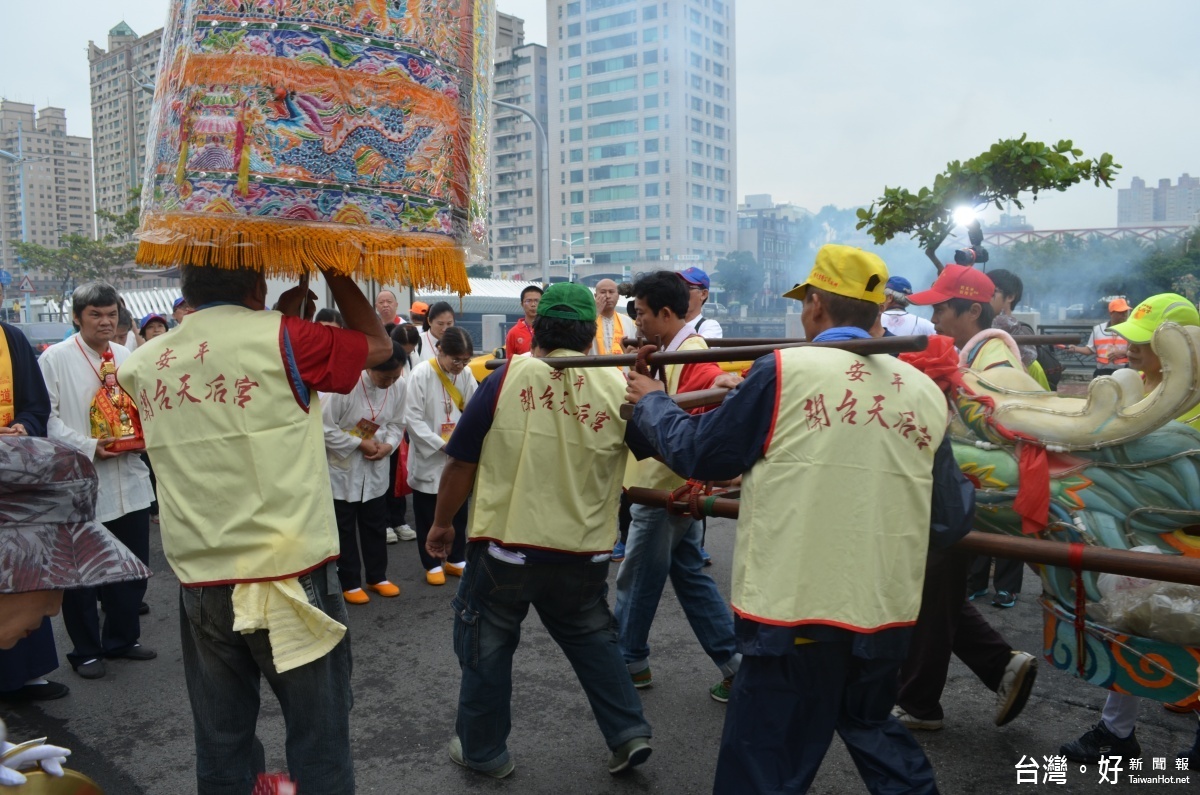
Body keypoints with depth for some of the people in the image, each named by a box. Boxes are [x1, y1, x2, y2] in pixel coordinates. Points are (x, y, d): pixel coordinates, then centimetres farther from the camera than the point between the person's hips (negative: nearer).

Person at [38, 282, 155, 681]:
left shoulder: (126, 357, 9)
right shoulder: (55, 359, -6)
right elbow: (49, 418, -12)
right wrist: (89, 448, -19)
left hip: (128, 479, 5)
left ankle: (122, 638, 32)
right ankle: (86, 651, 23)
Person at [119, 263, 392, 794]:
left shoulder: (145, 363, 6)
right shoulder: (281, 338, -9)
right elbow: (378, 345, 5)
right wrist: (331, 267, 13)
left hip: (200, 585, 5)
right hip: (291, 577, -5)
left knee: (220, 747, 16)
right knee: (317, 742, 8)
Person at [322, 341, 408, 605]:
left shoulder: (399, 386, -10)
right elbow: (325, 427, -21)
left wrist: (389, 445, -15)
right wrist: (359, 444, -20)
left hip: (376, 468, 5)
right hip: (342, 468, -4)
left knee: (376, 526, 16)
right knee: (344, 529, 9)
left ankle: (377, 577, 32)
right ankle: (349, 583, 24)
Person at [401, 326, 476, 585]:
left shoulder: (466, 374, -3)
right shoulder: (421, 374, -15)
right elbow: (413, 418, -15)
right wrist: (441, 445, -17)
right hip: (428, 457, -4)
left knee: (458, 511, 14)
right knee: (428, 515, 9)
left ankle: (456, 559, 30)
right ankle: (432, 564, 24)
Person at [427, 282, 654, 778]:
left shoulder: (508, 378, -11)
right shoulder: (617, 388, -6)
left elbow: (461, 462, -6)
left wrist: (442, 524, 7)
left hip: (504, 547, -2)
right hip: (583, 552, 3)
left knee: (486, 647, 17)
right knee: (592, 640, 24)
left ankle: (483, 751, 30)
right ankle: (630, 733, 23)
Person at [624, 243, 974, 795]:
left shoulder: (785, 371, -11)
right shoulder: (925, 391, 1)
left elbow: (699, 453, -1)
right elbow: (951, 521, 8)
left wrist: (650, 402, 16)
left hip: (795, 611, -5)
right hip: (886, 611, 6)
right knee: (872, 727, 30)